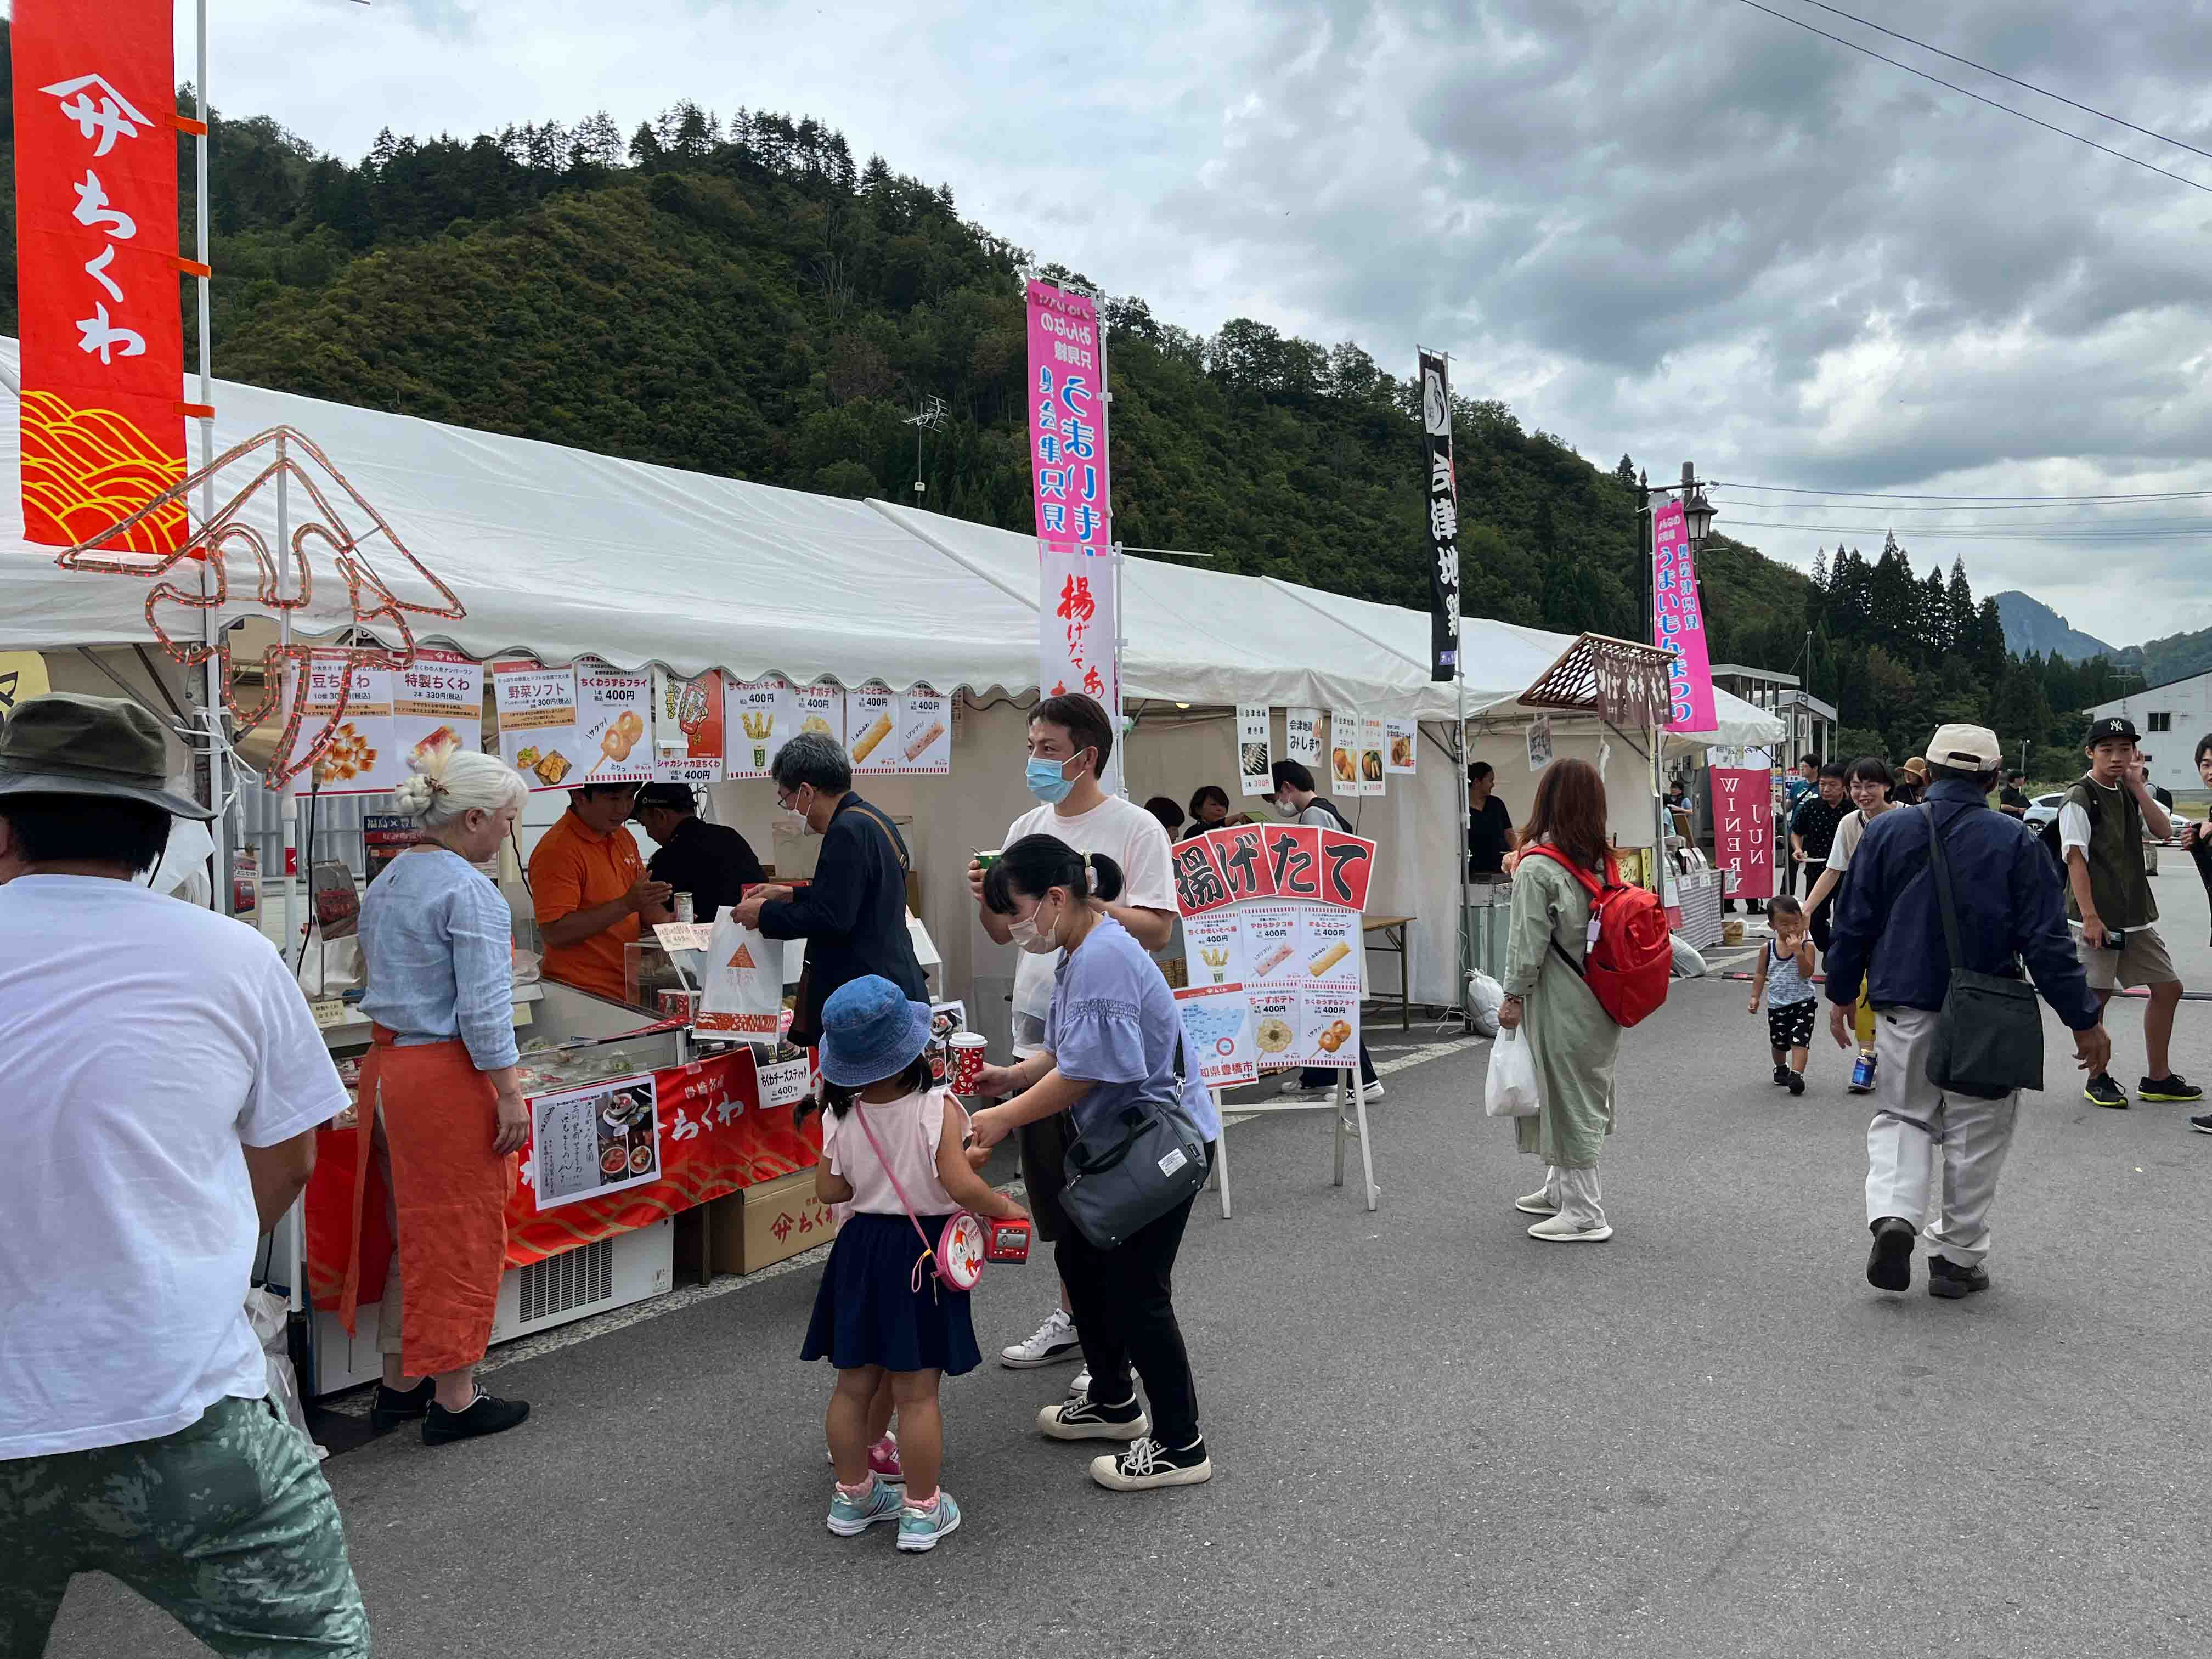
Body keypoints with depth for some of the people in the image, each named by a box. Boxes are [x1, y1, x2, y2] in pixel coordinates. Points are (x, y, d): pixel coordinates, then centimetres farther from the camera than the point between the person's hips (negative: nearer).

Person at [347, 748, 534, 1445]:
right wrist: (510, 1094, -17)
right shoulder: (469, 891, -17)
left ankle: (398, 1385, 29)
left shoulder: (387, 881, 12)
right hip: (448, 1075, -9)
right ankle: (454, 1400, 13)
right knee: (462, 1236, 3)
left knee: (412, 1232, 19)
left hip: (387, 1065, 9)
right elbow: (483, 1007, -20)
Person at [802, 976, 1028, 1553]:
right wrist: (1004, 1206, -6)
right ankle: (922, 1511, 15)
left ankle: (852, 1496, 31)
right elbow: (962, 1186, -24)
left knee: (855, 1385, 16)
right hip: (920, 1254, -4)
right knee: (918, 1393, 4)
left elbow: (829, 1189, 1)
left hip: (861, 1249, 4)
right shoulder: (937, 1109, -19)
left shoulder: (841, 1116, -5)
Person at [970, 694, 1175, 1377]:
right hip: (1038, 1033, 7)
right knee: (1052, 1185, 16)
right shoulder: (1026, 828, 12)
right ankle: (1073, 1315, 33)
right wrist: (987, 900, -4)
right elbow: (1004, 931, 17)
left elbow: (1157, 930, -16)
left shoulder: (1135, 829, -8)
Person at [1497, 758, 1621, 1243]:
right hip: (1600, 999, 8)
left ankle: (1585, 1214, 6)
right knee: (1583, 1095, 18)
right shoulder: (1604, 861, 4)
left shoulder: (1537, 866, -17)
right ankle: (1560, 1190, 33)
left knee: (1566, 1098, 0)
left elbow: (1528, 941, -17)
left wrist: (1513, 996, -8)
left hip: (1560, 1004, -8)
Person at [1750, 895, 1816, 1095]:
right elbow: (1761, 974, 7)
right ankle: (1781, 1069, 41)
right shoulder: (1768, 948, -3)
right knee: (1779, 1041, 17)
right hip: (1777, 1004, 3)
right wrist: (1755, 997, 1)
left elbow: (1807, 973, -21)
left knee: (1799, 1039, -14)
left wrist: (1798, 952, -31)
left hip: (1803, 1001, -3)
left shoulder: (1806, 945, -11)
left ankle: (1796, 1074, -17)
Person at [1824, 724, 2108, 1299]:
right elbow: (2047, 943, -7)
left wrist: (1841, 994, 14)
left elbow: (1852, 923, 2)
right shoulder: (2017, 843, -6)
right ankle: (1957, 1257, 18)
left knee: (1901, 1116, 17)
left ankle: (1893, 1214, -6)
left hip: (1904, 1008, 1)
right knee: (1974, 1134, 11)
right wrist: (2084, 1020, 0)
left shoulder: (1885, 831, -2)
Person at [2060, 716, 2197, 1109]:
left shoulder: (2130, 794, 12)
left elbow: (2164, 830, 0)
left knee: (2168, 988, 11)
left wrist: (2137, 786, -6)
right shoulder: (2080, 799, -10)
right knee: (2097, 996, -2)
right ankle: (2098, 1080, 12)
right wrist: (2090, 917, -21)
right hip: (2097, 919, -8)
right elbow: (2076, 860, -16)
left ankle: (2157, 1078, 22)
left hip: (2136, 917, 8)